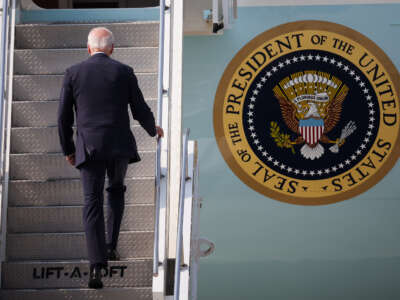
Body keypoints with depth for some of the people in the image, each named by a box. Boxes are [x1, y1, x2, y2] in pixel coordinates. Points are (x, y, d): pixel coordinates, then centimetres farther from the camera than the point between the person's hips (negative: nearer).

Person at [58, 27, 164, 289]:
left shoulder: (73, 73, 3)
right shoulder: (124, 72, 1)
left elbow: (64, 117, 4)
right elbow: (140, 110, 4)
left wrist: (68, 149, 17)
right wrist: (153, 129, 26)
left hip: (88, 147, 0)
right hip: (119, 144, 0)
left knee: (93, 203, 1)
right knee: (116, 190, 26)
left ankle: (97, 266, -9)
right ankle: (111, 245, 16)